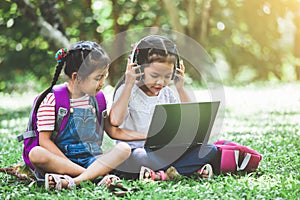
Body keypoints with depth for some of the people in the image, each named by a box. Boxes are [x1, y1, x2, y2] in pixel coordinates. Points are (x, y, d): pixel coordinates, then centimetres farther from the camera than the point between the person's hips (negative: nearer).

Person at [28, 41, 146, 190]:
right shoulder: (52, 100, -5)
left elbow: (113, 131, 19)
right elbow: (44, 140, -10)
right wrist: (71, 165, -19)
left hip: (91, 160, 5)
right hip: (60, 160, -4)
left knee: (124, 149, -21)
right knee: (36, 154, -35)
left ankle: (75, 181, -37)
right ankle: (97, 175, -37)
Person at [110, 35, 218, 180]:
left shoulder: (167, 94, 13)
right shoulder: (127, 91, -3)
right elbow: (116, 120, -22)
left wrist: (181, 89, 6)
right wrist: (128, 85, -17)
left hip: (164, 152, 5)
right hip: (137, 150, -5)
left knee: (209, 150, -13)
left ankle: (160, 173, -28)